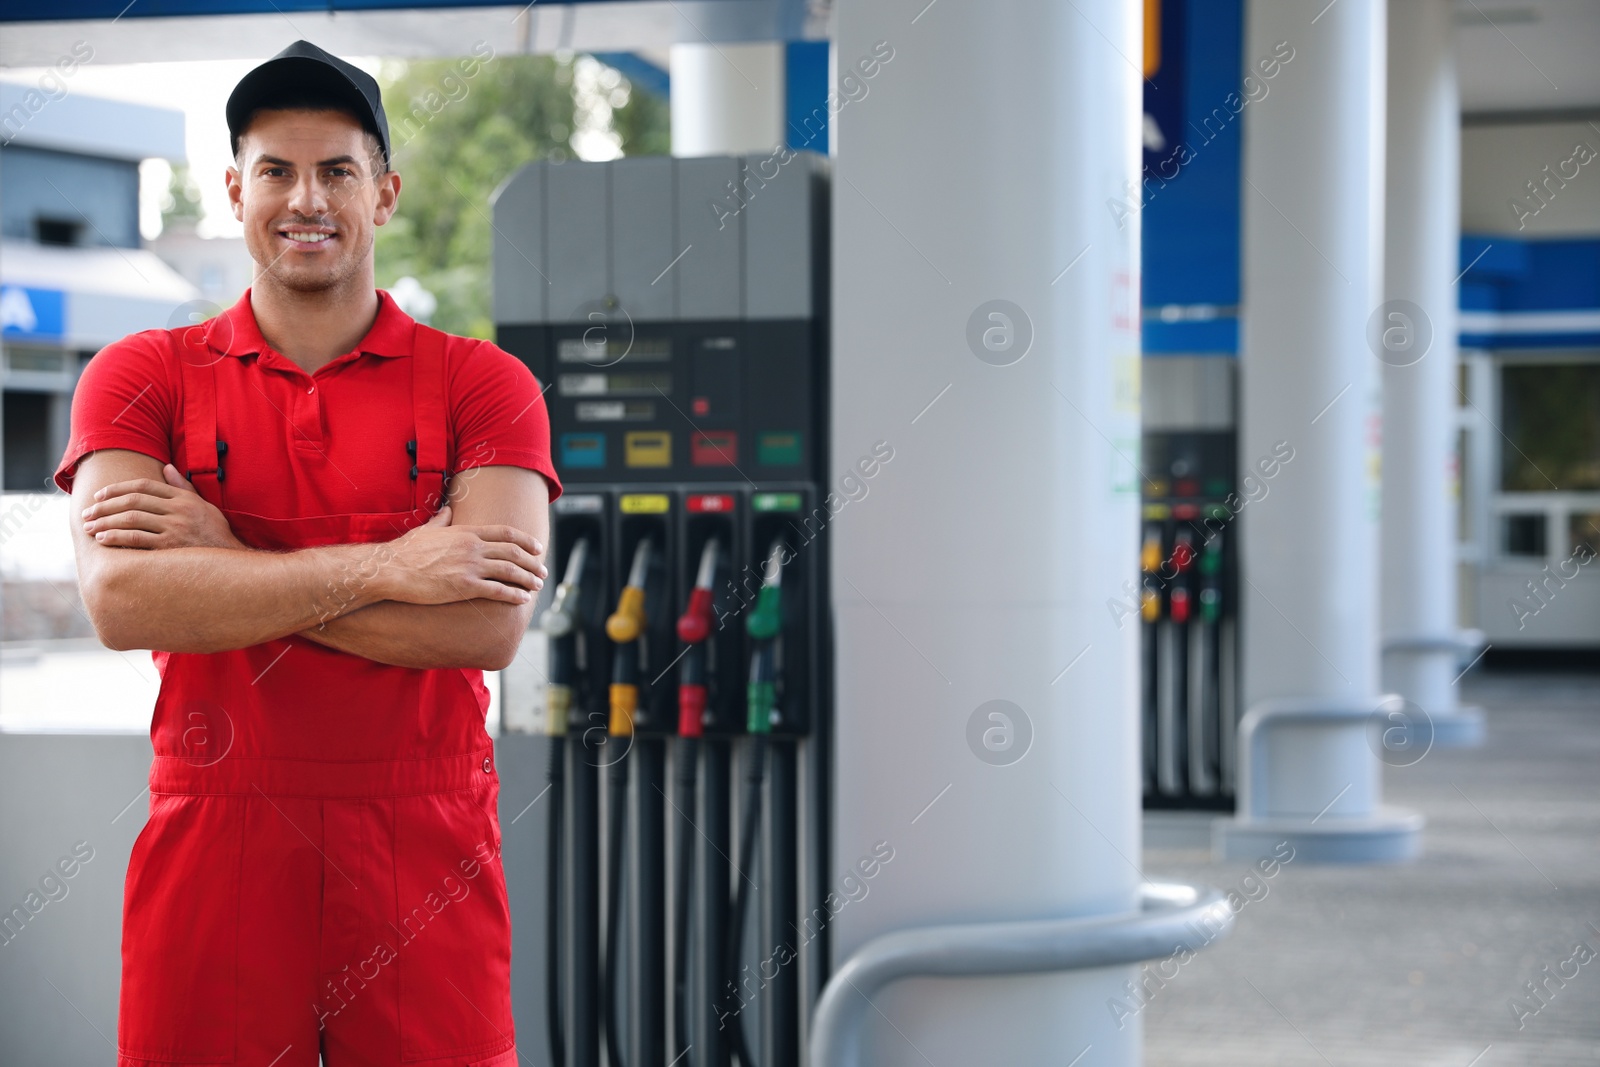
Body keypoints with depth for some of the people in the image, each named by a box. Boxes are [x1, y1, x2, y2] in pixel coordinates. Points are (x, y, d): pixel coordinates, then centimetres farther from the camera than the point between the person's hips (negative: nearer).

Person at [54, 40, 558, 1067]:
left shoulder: (483, 384, 3)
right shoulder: (142, 376, 5)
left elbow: (491, 626, -11)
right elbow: (119, 600, -11)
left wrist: (231, 562, -11)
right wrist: (379, 569, -14)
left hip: (424, 854, 0)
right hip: (212, 849, 0)